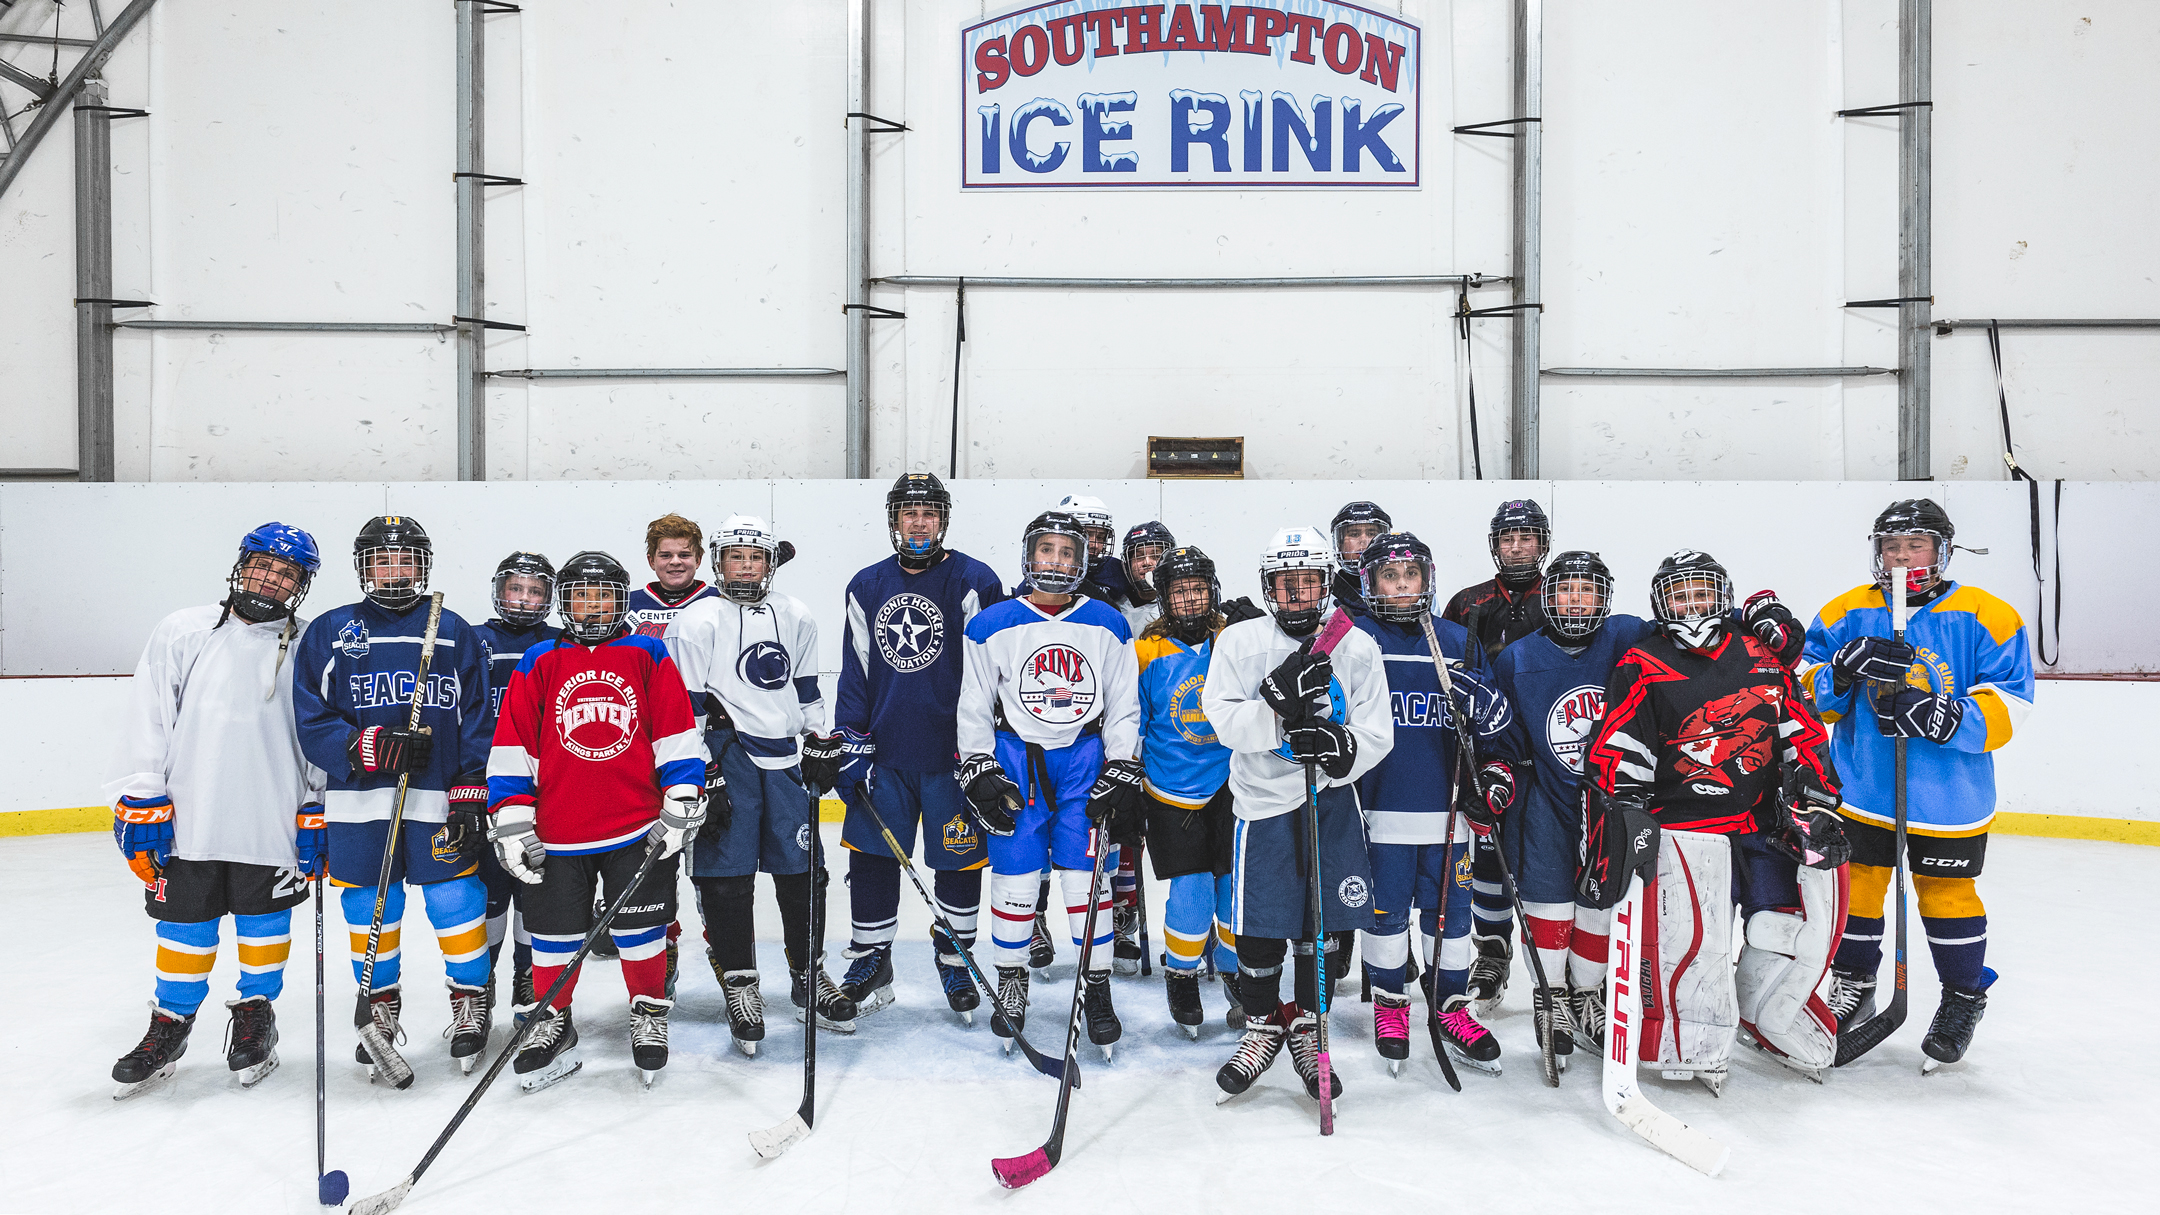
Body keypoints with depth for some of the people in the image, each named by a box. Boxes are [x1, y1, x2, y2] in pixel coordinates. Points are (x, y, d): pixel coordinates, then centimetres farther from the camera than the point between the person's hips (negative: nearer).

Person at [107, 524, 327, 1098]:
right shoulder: (182, 632, 3)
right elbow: (148, 720, 4)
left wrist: (317, 813, 0)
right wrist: (143, 799, -1)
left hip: (272, 824, -1)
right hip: (188, 817, 1)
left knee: (264, 921, 11)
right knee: (185, 924, 11)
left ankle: (255, 1015, 29)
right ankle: (170, 1025, 29)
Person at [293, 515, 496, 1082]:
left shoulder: (456, 634, 6)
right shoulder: (328, 633, 7)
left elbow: (477, 723, 3)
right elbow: (310, 721, 1)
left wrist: (471, 796, -5)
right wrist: (366, 746, -16)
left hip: (439, 799, -1)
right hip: (359, 801, 1)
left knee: (456, 901, -2)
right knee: (369, 910, 9)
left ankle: (471, 999, 18)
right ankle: (381, 1006, 29)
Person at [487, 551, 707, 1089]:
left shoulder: (649, 656, 5)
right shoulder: (539, 663, 6)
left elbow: (678, 733, 3)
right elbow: (513, 745, 5)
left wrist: (682, 802, -4)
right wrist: (510, 819, -1)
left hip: (638, 828, -1)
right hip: (558, 836, 1)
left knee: (641, 930, 5)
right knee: (554, 934, 7)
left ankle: (649, 1016, 24)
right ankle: (553, 1025, 26)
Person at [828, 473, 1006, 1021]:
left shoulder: (974, 582, -5)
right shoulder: (867, 586, 8)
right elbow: (855, 670, 11)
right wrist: (849, 745, 5)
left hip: (953, 754, -3)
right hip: (885, 752, 3)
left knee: (959, 858, 7)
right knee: (871, 855, 6)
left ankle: (954, 956, 28)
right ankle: (871, 961, 23)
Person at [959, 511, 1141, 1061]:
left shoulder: (1108, 627, 3)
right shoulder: (992, 626, -1)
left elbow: (1124, 706, 7)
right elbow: (974, 706, 4)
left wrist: (1122, 770, 0)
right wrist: (978, 772, -2)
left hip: (1085, 758, 1)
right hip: (1015, 758, 0)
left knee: (1087, 874, 0)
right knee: (1015, 878, 3)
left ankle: (1097, 988, 15)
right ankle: (1011, 980, 22)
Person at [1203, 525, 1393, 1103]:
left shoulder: (1357, 647, 0)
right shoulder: (1238, 642, -2)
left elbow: (1377, 734, -2)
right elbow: (1225, 721, -11)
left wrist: (1340, 748, -22)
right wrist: (1278, 704, -27)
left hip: (1333, 797, 2)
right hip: (1264, 800, -1)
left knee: (1327, 925, 6)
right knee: (1260, 932, 2)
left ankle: (1306, 1025, 29)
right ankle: (1263, 1027, 27)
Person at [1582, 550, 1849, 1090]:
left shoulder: (1761, 658, 12)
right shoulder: (1643, 668, -1)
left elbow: (1803, 735, 13)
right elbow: (1617, 756, -5)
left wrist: (1815, 803, 4)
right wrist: (1623, 819, -14)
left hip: (1767, 818, 5)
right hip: (1686, 819, -5)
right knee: (1693, 932, -20)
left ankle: (1766, 1014, 23)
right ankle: (1693, 1046, -2)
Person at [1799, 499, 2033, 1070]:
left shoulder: (1986, 618, -5)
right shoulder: (1846, 613, 2)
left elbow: (2007, 711, -10)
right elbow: (1806, 692, 0)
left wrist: (1939, 717, -27)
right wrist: (1844, 671, -20)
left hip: (1949, 796, -2)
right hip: (1860, 789, 2)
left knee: (1947, 894, 9)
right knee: (1855, 886, 10)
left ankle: (1964, 998, 31)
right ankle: (1852, 985, 30)